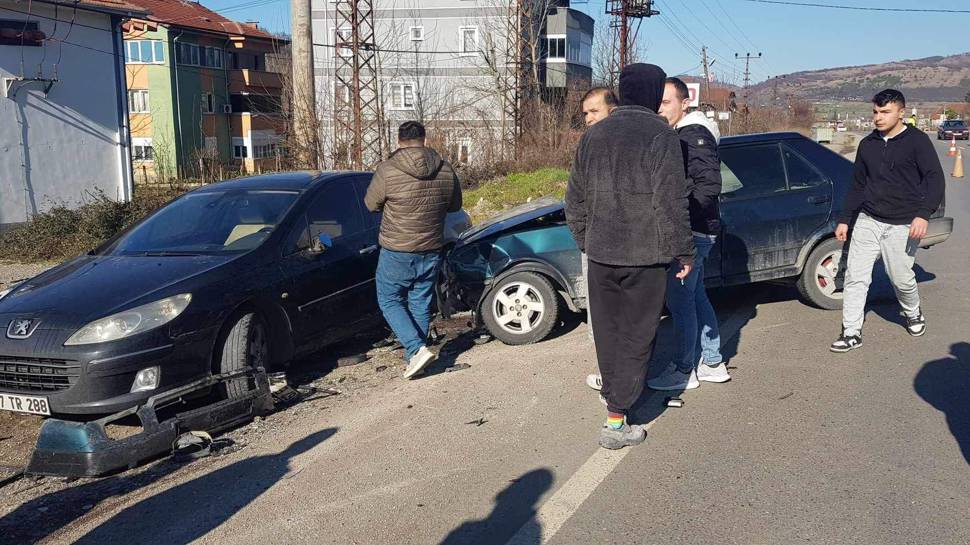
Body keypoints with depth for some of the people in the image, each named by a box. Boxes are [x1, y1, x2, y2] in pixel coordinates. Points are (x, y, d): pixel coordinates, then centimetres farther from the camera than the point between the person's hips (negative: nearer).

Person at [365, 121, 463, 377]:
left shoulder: (387, 170, -15)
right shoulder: (446, 171, -2)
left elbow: (371, 204, -2)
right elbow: (455, 206, 11)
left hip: (397, 253, -4)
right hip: (431, 252, 4)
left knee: (390, 301, 11)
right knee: (421, 304, 16)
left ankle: (417, 349, -5)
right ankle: (414, 356, 24)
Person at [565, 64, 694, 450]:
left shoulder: (594, 135, 9)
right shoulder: (660, 135, -10)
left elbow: (575, 199, 14)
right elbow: (671, 202, -13)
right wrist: (682, 251, -5)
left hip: (600, 252, 6)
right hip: (645, 255, -5)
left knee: (608, 331, 17)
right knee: (636, 334, 1)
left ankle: (614, 395, 34)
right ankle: (616, 421, 1)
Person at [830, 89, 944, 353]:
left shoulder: (917, 141, -5)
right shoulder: (867, 145, 10)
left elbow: (935, 178, -11)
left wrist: (923, 214, -24)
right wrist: (844, 219, 15)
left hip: (902, 226, -4)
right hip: (867, 222, 4)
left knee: (902, 278, 4)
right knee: (855, 276, -3)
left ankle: (913, 314, 36)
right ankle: (851, 333, 3)